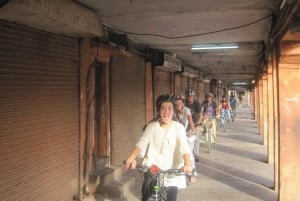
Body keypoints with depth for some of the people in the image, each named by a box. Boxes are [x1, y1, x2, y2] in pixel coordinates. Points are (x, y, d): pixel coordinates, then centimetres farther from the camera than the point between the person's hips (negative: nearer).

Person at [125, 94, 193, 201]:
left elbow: (184, 147, -16)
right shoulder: (152, 126, -3)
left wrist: (187, 164, -35)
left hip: (172, 172, 0)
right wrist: (132, 157, -34)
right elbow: (141, 143, -15)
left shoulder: (178, 127, -3)